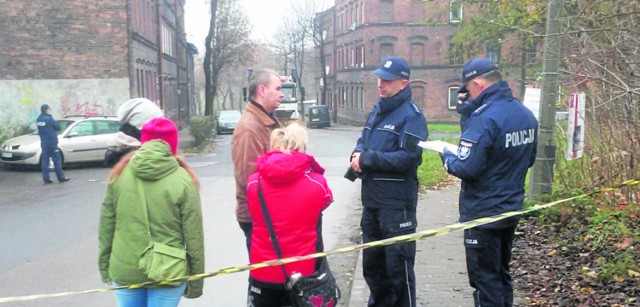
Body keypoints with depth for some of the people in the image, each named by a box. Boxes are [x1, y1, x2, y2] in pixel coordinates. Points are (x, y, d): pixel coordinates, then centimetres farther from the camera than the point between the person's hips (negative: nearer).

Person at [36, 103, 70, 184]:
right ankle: (61, 178, 5)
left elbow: (40, 129, 14)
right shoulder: (49, 119, -15)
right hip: (51, 142, -7)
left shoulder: (39, 119, 7)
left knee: (45, 160, 6)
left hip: (43, 143, 7)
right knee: (57, 160, 0)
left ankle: (46, 179, 7)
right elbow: (58, 127, -7)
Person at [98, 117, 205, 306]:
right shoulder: (183, 180, -10)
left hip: (124, 270, 3)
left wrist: (105, 267, 15)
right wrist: (195, 280, 1)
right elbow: (193, 237, -8)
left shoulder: (120, 174, -1)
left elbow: (106, 227, 4)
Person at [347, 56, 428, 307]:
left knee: (398, 266, 3)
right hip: (371, 200, 8)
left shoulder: (411, 115, -13)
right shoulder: (376, 112, 13)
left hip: (397, 203, -8)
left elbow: (408, 157, -22)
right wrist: (358, 155, -7)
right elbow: (363, 142, 17)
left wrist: (367, 159, -20)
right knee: (372, 262, 20)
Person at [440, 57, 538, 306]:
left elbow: (466, 169, -25)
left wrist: (447, 156, -7)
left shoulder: (484, 118, -23)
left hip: (483, 214, -8)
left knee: (485, 280, 4)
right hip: (511, 210, 8)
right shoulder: (526, 115, 4)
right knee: (501, 275, 21)